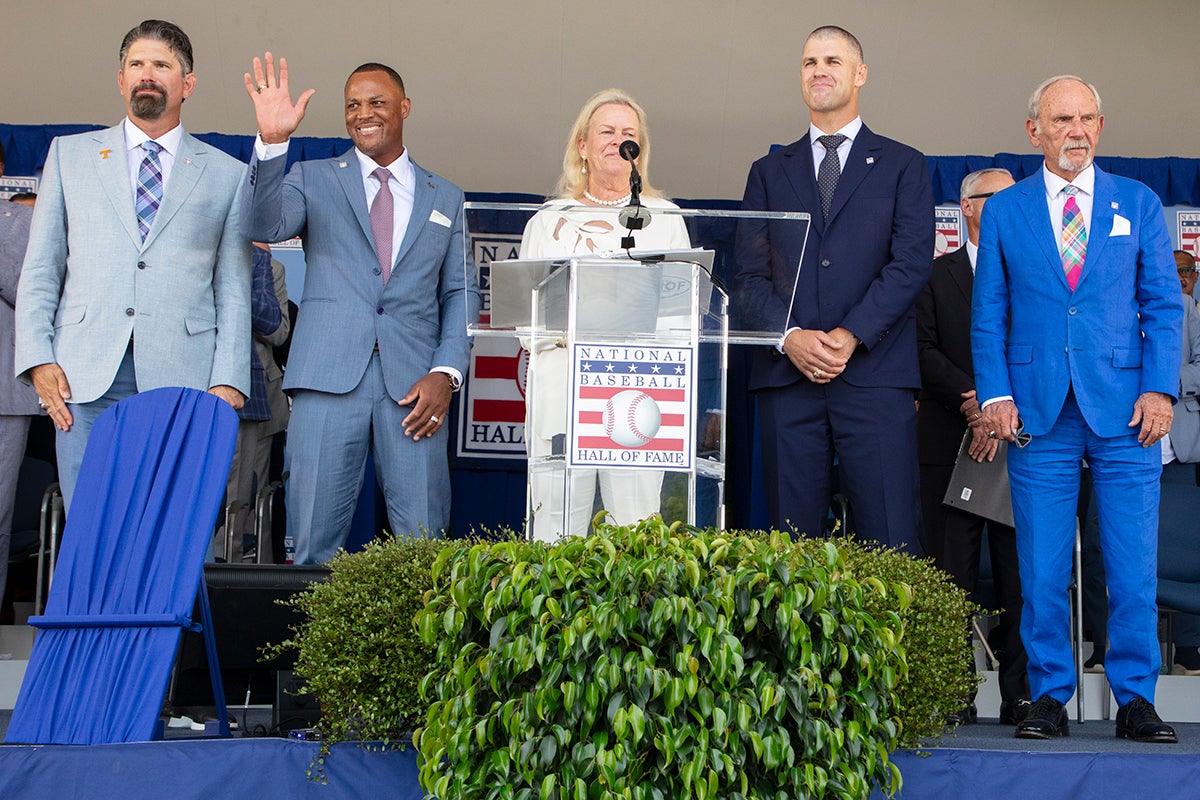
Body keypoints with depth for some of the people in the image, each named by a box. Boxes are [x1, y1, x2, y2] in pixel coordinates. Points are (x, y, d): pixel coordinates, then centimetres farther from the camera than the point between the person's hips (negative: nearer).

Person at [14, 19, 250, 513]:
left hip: (182, 382, -1)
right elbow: (39, 272, 14)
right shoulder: (70, 155, 17)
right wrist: (38, 359, 0)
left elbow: (234, 292, 9)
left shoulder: (227, 175, 14)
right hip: (85, 380, 1)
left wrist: (227, 381, -3)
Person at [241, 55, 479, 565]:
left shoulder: (445, 198, 18)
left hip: (413, 386, 1)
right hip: (330, 379, -1)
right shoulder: (313, 179, 13)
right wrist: (272, 142, -20)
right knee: (314, 545, -4)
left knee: (424, 542, -4)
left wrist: (447, 373, 0)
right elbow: (262, 227, -5)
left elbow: (461, 293, 15)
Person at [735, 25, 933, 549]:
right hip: (786, 377, 2)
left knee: (889, 541, -6)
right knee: (791, 541, 2)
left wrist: (851, 336, -13)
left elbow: (911, 264, 0)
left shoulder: (903, 166, 12)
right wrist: (789, 338, -9)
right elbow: (749, 274, 9)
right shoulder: (769, 172, 18)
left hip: (875, 375, -2)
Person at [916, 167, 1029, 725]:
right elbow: (924, 350, 1)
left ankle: (1020, 695, 3)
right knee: (953, 571, -1)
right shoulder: (934, 274, 12)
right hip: (950, 443, -1)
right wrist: (975, 401, -14)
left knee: (1021, 572, -2)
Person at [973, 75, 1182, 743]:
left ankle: (1136, 699, 11)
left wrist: (1160, 389, -4)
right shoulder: (1004, 211, 11)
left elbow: (1164, 305, 7)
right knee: (1042, 569, 2)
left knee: (1135, 568, 0)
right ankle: (1050, 696, 13)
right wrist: (996, 393, -3)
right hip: (1039, 412, 0)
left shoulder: (1138, 204, 11)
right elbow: (988, 315, 9)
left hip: (1125, 411, 0)